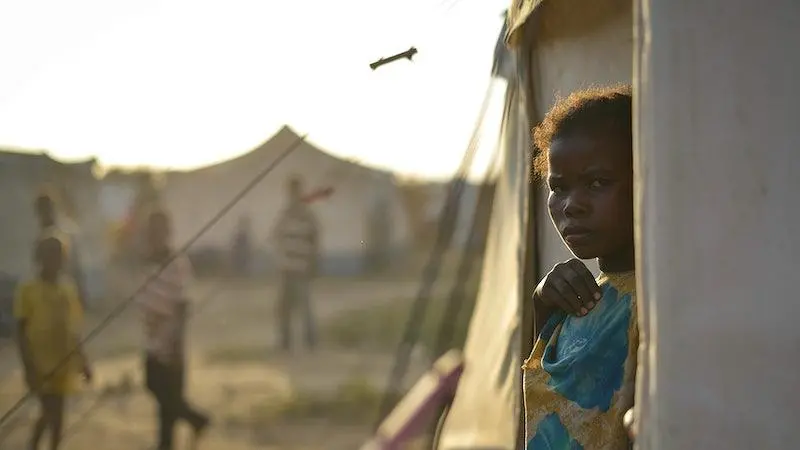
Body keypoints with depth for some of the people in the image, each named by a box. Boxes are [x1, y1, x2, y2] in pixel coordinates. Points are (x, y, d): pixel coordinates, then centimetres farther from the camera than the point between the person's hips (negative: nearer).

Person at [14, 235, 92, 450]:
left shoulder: (68, 287, 6)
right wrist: (29, 368, -15)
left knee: (52, 414, 14)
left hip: (64, 363, 6)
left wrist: (82, 360, 13)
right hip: (42, 365, -6)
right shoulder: (28, 290, -11)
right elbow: (21, 331, -10)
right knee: (54, 415, -7)